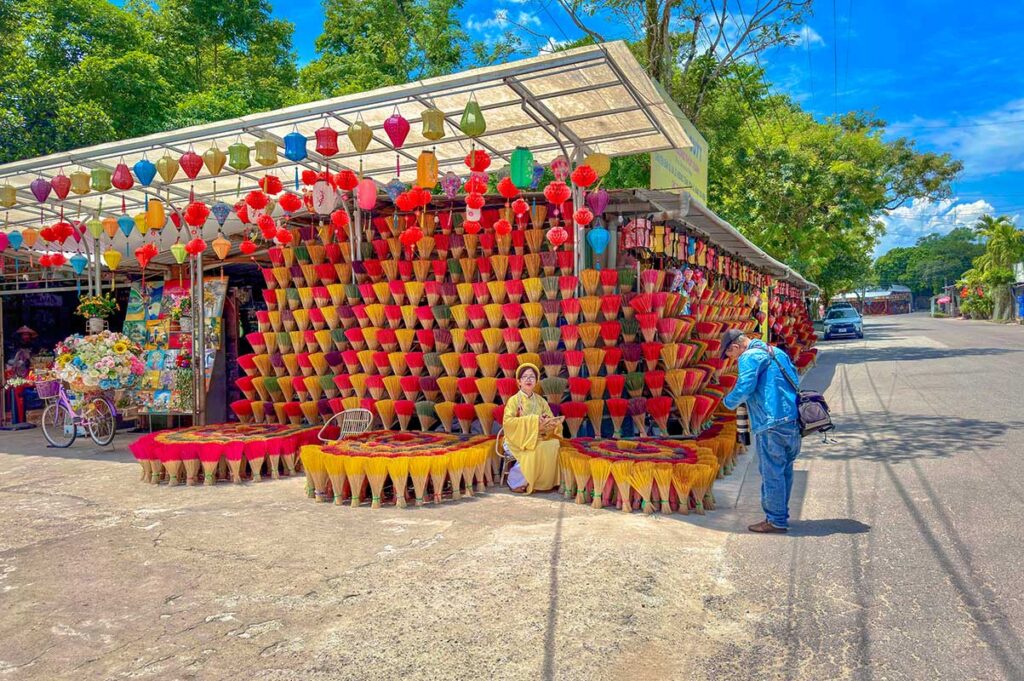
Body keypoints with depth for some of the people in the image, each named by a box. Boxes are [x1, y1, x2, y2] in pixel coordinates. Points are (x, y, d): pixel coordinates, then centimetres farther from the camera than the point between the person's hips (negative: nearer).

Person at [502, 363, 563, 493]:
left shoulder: (540, 401, 9)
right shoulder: (513, 400, -5)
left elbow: (552, 420, 7)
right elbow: (507, 421, -19)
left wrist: (550, 422, -19)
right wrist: (532, 420, -25)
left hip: (536, 439, 5)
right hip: (516, 441, -5)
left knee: (554, 444, -23)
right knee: (534, 452, -32)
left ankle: (540, 482, -11)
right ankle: (516, 482, -11)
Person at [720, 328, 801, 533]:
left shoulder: (749, 357, -8)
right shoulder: (777, 352, 18)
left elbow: (745, 388, -19)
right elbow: (795, 380, 22)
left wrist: (728, 402, -2)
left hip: (771, 424, -9)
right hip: (793, 420, 9)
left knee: (771, 473, 0)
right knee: (785, 471, 16)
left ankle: (776, 520, 6)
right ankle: (781, 514, 26)